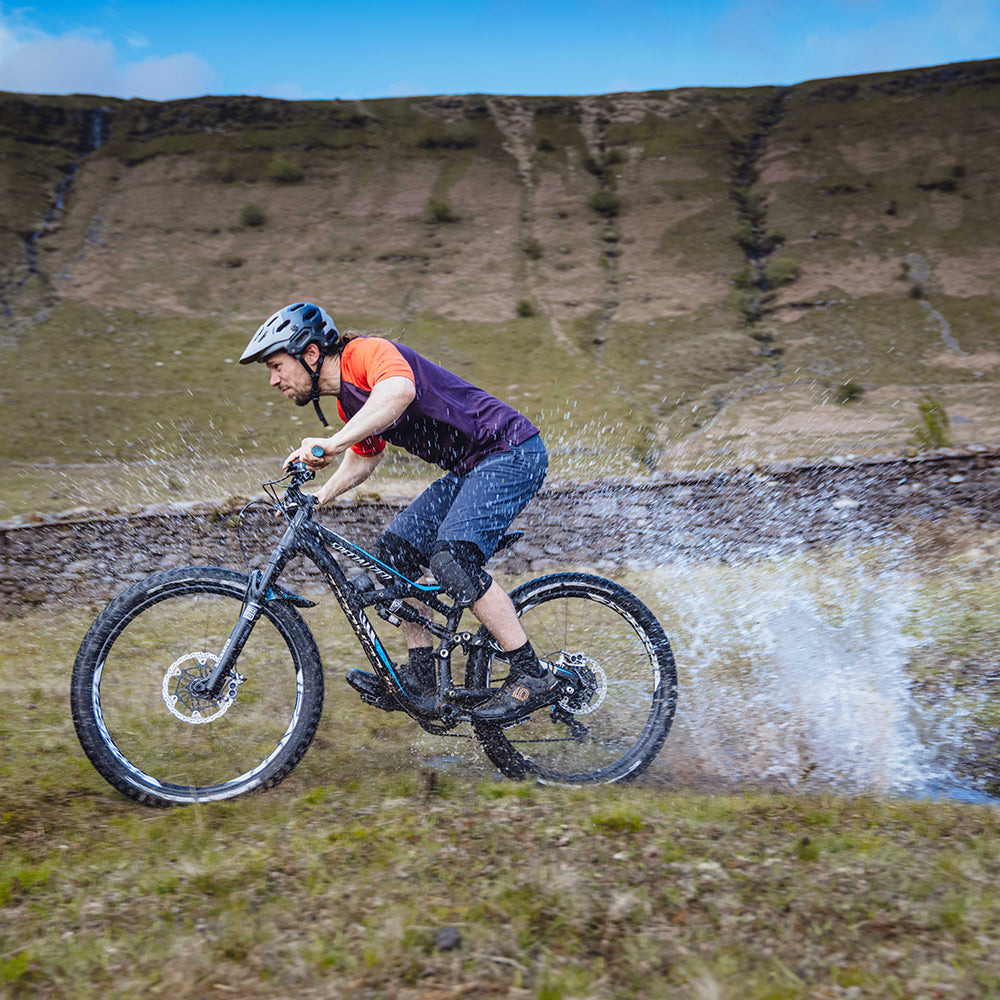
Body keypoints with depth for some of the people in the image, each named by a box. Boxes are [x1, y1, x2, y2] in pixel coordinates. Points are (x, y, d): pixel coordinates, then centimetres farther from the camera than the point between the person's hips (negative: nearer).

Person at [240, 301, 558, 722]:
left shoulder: (366, 352, -17)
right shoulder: (347, 398, 12)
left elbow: (399, 391, -40)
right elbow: (366, 457, 29)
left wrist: (332, 443, -44)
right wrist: (318, 496, 17)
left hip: (511, 451, -10)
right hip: (470, 469, 10)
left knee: (451, 558, -24)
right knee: (395, 549, 5)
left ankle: (534, 676, -16)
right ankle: (420, 676, 12)